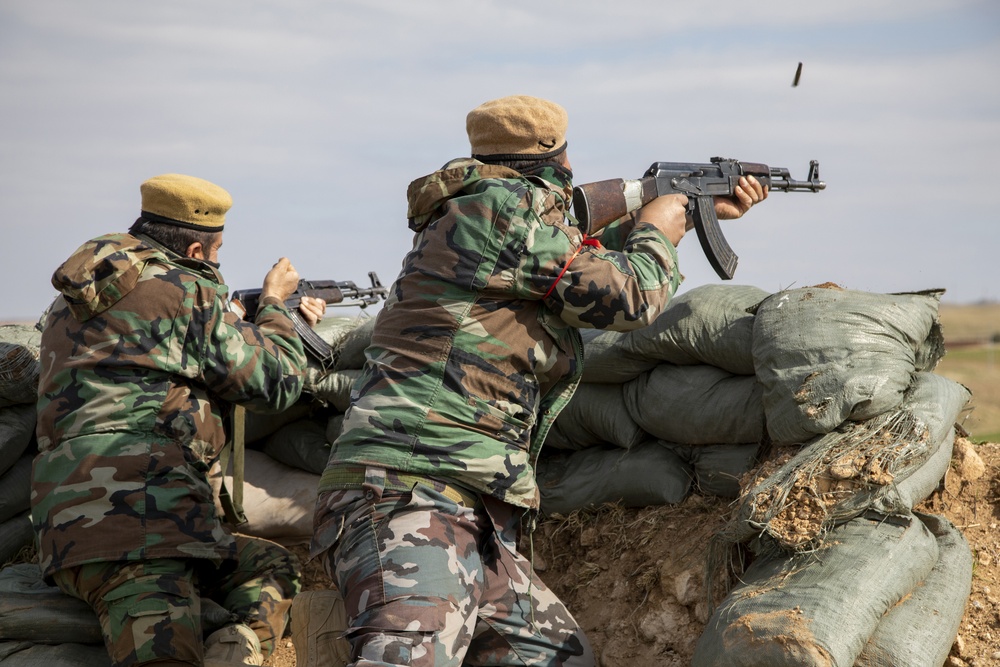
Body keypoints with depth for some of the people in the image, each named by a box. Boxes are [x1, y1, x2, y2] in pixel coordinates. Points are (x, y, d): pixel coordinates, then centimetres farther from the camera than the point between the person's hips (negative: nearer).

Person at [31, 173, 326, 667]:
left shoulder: (74, 298, 24)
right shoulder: (186, 291, -1)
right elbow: (275, 382, 7)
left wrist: (287, 321, 43)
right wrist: (275, 304, 25)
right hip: (135, 510, -8)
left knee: (274, 566, 15)